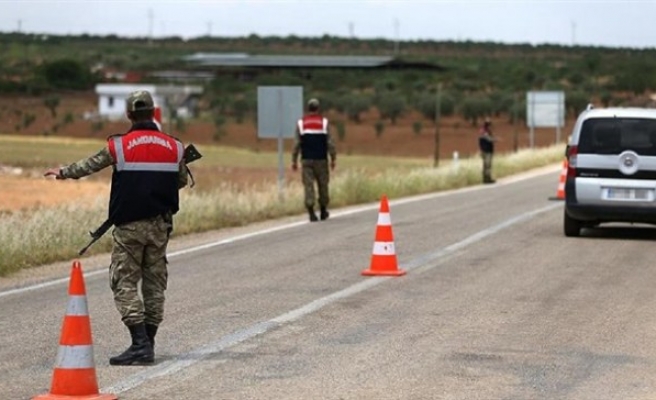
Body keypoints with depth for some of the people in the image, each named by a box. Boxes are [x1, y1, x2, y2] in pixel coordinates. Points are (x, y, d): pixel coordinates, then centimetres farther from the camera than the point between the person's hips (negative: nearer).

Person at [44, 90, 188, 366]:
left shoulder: (119, 146, -7)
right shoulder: (174, 147, 2)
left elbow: (89, 165, 8)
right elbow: (182, 181, 16)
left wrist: (63, 173, 27)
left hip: (129, 226, -3)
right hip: (160, 225, 4)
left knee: (124, 282, -1)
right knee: (155, 282, 10)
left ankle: (140, 343, -12)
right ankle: (148, 342, 13)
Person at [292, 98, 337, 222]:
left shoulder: (301, 123, 2)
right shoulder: (324, 122, -1)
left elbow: (297, 144, 1)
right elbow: (330, 143, -2)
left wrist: (294, 160, 7)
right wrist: (333, 159, 5)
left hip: (306, 160, 1)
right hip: (321, 159, -1)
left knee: (308, 185, -1)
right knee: (323, 185, 11)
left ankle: (311, 211, -11)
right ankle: (323, 211, 19)